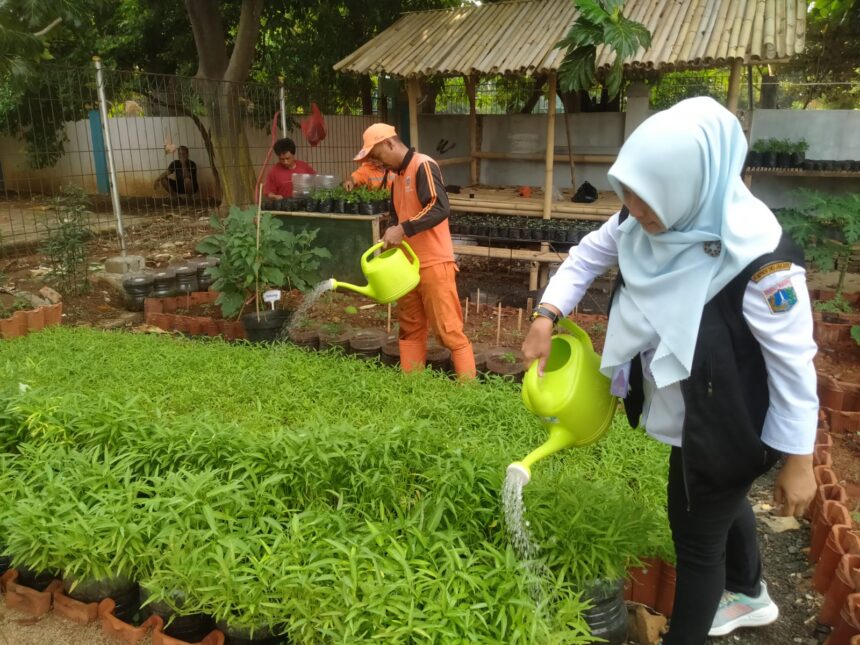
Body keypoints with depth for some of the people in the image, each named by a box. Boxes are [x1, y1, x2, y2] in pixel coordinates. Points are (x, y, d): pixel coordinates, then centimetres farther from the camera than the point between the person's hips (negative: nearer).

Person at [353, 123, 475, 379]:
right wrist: (390, 238, 5)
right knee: (410, 330, 13)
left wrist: (403, 230, -27)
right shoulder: (397, 177, 16)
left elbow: (440, 208, -25)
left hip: (434, 265, -9)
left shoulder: (423, 166, -11)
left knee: (449, 331, -6)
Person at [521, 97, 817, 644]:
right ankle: (749, 595, 59)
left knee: (696, 535, 9)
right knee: (719, 501, 30)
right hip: (688, 413, 8)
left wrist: (798, 460, -16)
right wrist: (546, 316, -8)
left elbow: (793, 362, -24)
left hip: (727, 425, -8)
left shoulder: (756, 257, -33)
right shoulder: (645, 222, -13)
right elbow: (591, 254, 4)